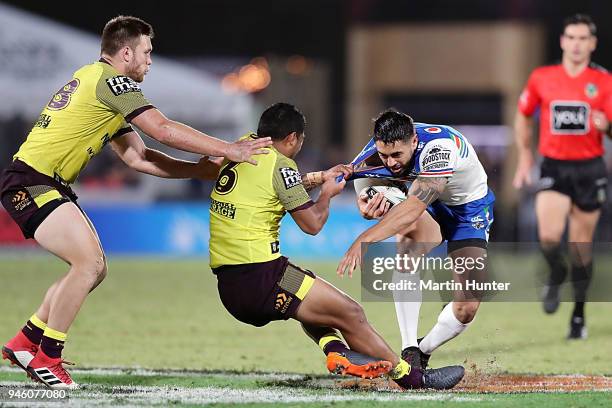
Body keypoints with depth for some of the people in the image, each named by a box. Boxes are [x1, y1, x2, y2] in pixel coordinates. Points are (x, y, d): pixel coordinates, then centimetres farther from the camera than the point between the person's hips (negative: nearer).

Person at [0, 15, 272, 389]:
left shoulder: (105, 88, 20)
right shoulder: (109, 80, -12)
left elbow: (137, 157, 17)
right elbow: (163, 129, -17)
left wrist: (199, 169, 10)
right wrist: (228, 149, -12)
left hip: (48, 184, 10)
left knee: (94, 267, 11)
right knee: (90, 263, -17)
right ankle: (46, 357, -8)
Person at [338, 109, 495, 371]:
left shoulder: (438, 147, -40)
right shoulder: (382, 146, -22)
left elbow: (413, 209, -48)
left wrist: (364, 239, -56)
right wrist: (367, 205, -40)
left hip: (470, 207, -4)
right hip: (432, 208, 4)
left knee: (466, 309, -12)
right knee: (405, 250, -32)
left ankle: (423, 352, 18)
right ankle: (409, 351, -27)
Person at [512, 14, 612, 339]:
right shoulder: (541, 78, 2)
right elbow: (523, 116, 16)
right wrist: (524, 157, 12)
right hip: (553, 167, 0)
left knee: (581, 246, 6)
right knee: (549, 237, -19)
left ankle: (579, 314, 22)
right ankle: (556, 276, 15)